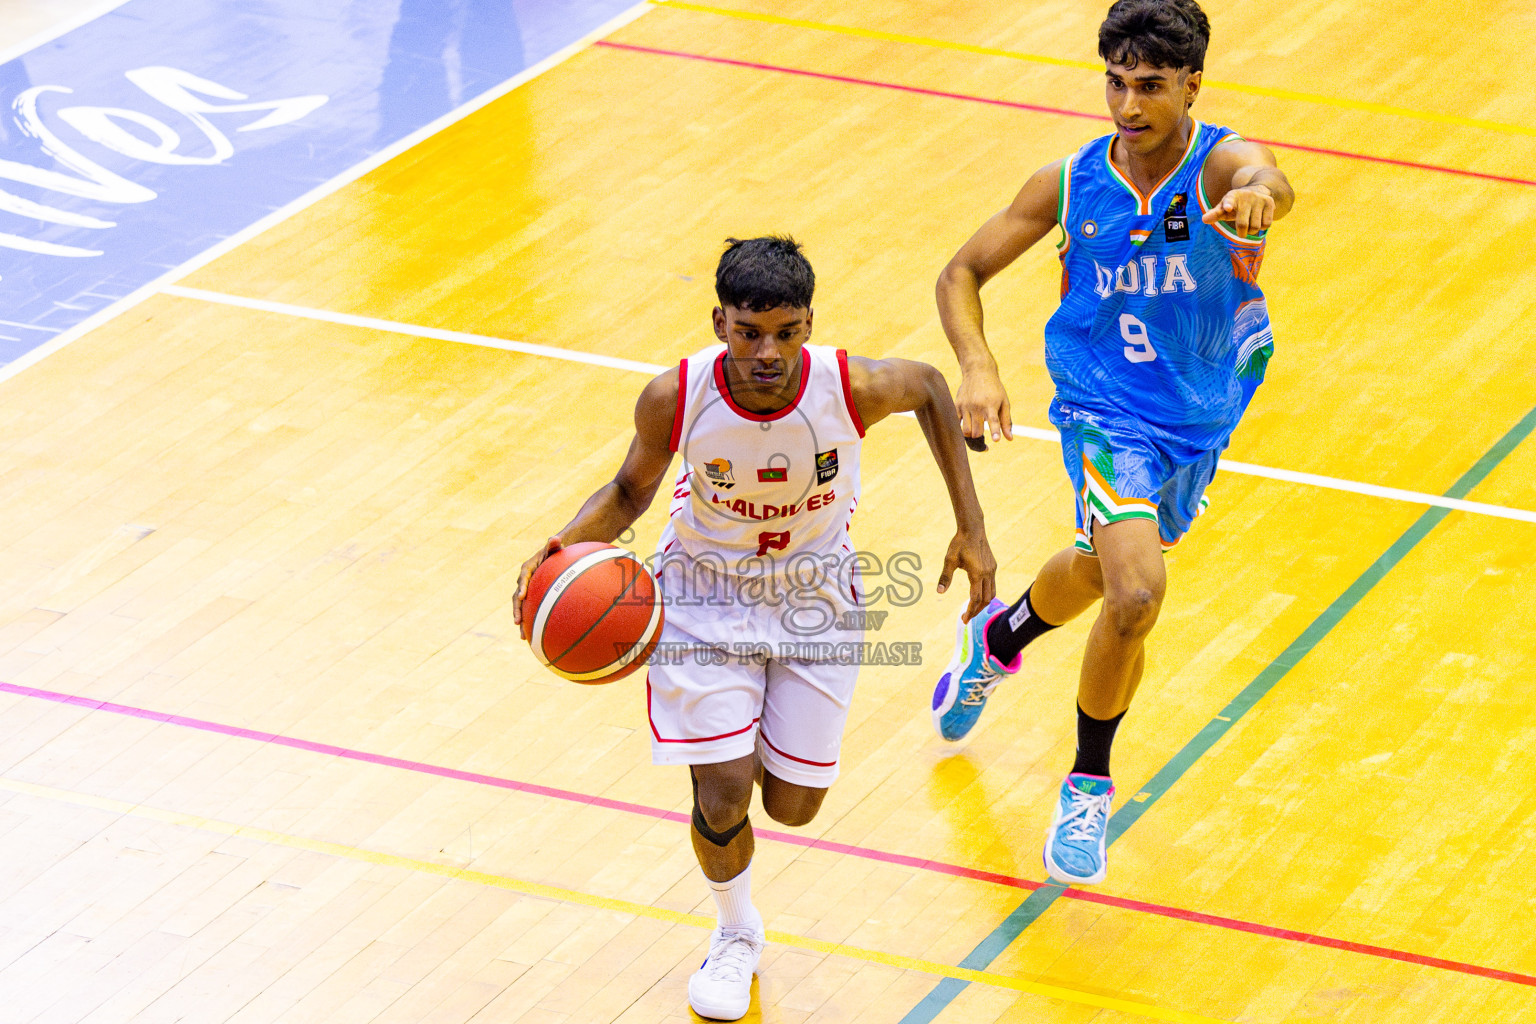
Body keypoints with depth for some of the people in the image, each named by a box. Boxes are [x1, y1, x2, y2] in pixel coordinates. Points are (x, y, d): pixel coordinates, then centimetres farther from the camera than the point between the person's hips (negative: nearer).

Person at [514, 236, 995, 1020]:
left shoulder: (855, 389, -29)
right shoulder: (673, 400, -28)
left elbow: (929, 387, -4)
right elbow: (631, 491, -7)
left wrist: (970, 529, -1)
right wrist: (561, 545, -27)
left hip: (815, 597, 1)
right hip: (707, 595, -1)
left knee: (793, 805, 7)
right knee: (722, 801, -9)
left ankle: (762, 740, 47)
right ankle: (737, 935, 26)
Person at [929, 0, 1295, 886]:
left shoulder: (1220, 164, -19)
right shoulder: (1070, 183, -12)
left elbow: (1271, 184, -45)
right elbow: (963, 273, -3)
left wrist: (1258, 198, -71)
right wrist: (977, 366, -22)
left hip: (1199, 422, 2)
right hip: (1108, 413, -2)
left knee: (1099, 576, 25)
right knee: (1135, 593, -23)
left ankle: (997, 639, 60)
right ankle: (1089, 785, 0)